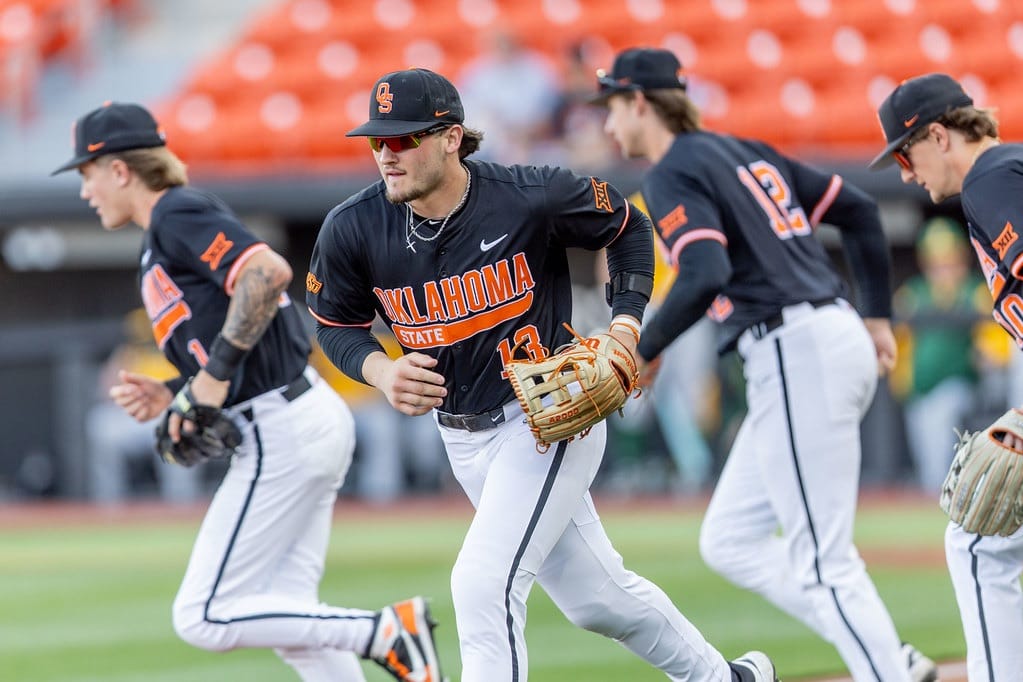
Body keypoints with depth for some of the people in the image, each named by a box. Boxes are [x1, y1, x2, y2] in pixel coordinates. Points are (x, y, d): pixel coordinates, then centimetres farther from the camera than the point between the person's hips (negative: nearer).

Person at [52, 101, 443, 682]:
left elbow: (270, 271, -25)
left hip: (280, 434, -11)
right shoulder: (165, 235, 22)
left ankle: (387, 632, -13)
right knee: (286, 617, 12)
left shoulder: (177, 215, -8)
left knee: (204, 618, -7)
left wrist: (217, 370, -22)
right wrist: (173, 394, 11)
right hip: (313, 416, 11)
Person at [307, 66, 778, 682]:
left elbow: (628, 227, 0)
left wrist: (625, 326, -12)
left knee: (484, 586, -20)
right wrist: (381, 370, -15)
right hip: (462, 440, 5)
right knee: (596, 596, 18)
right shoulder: (354, 228, -10)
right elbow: (336, 324, 6)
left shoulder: (532, 197, -18)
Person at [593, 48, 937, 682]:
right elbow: (858, 209, 22)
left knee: (823, 562, -7)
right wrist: (877, 315, 25)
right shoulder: (745, 153, 21)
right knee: (730, 542, 13)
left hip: (795, 356, -9)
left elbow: (705, 276, -22)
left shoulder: (673, 174, -6)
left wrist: (645, 349, -10)